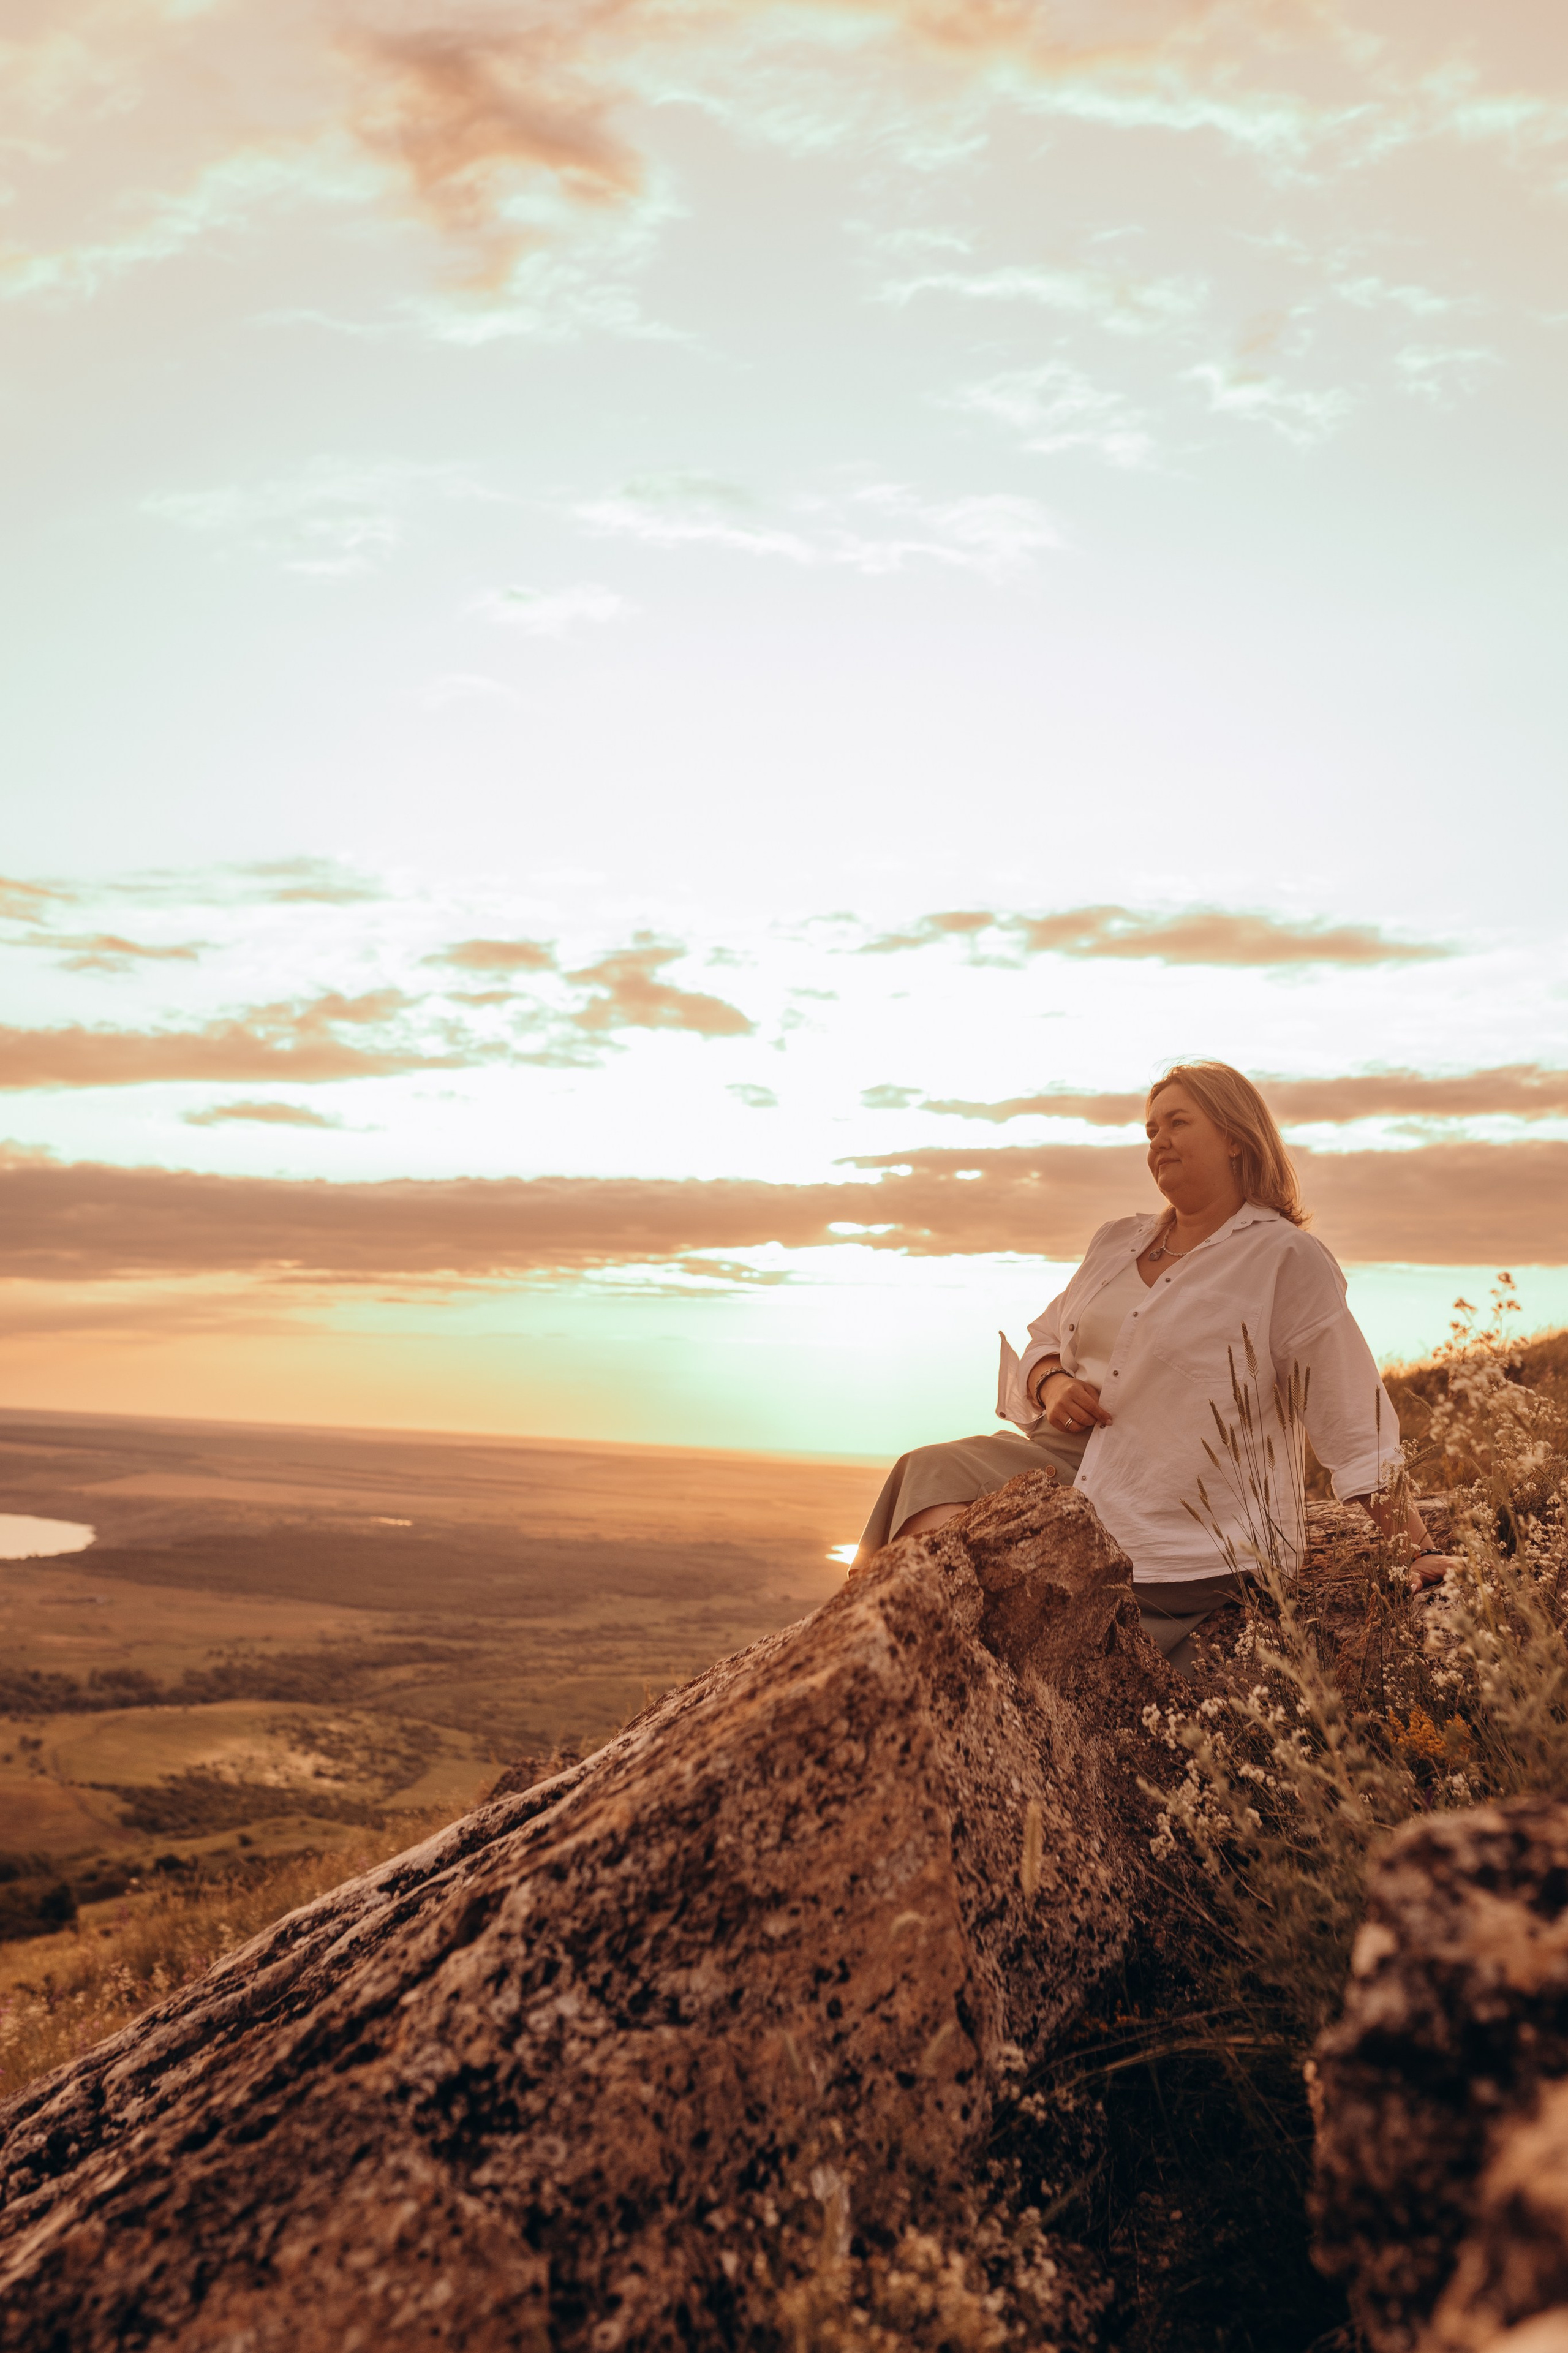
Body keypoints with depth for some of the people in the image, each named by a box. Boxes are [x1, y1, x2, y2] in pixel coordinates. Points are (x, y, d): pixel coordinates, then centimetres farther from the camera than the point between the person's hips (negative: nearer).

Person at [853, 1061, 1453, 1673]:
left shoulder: (1287, 1258, -5)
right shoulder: (1117, 1242, 16)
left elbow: (1355, 1420, -8)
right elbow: (1041, 1342, 23)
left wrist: (1414, 1547, -14)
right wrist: (1050, 1382, -2)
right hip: (1075, 1471, 7)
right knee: (936, 1473, -18)